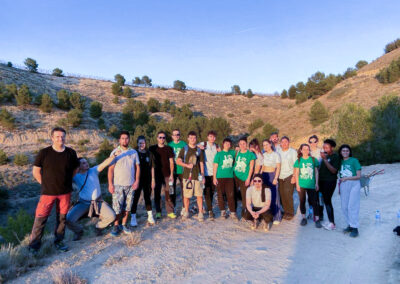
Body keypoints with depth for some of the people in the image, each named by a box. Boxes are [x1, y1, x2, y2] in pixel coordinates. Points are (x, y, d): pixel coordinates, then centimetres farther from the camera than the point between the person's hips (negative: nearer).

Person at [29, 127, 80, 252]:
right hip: (48, 192, -2)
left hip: (65, 192, 2)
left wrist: (66, 181, 9)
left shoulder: (71, 153, -2)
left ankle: (59, 241, 28)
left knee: (62, 217, 12)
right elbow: (36, 171, 0)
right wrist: (45, 184, -1)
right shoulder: (44, 153, -8)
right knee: (41, 217, 2)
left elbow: (75, 169, 12)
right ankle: (34, 244, 18)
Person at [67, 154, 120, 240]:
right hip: (83, 203, -1)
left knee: (111, 216, -13)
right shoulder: (75, 176, -2)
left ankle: (99, 227, 19)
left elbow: (105, 163, -13)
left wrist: (114, 155, -26)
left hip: (98, 201, 1)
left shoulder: (94, 170, -1)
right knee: (69, 219, -18)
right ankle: (79, 231, 16)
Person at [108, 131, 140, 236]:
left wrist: (137, 181, 0)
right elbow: (110, 169, -3)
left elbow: (137, 167, 9)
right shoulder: (115, 152, -2)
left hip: (130, 184, 3)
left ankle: (124, 224, 21)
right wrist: (110, 184, -9)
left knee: (127, 207, 7)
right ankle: (116, 226, 14)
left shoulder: (134, 152, 7)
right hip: (118, 185, -2)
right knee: (117, 207, -2)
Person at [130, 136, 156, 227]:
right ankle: (133, 218, 7)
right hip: (137, 180, -2)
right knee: (135, 198, -2)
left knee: (147, 198, 13)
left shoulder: (149, 154, 4)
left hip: (148, 180, 3)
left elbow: (152, 167, 7)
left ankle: (150, 216, 24)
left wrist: (153, 179, 4)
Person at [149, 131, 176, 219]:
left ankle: (170, 211, 8)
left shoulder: (169, 149, 5)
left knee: (168, 194, 0)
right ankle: (158, 212, 16)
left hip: (167, 175, 0)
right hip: (156, 175, 0)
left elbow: (171, 162, 5)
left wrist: (171, 174, -2)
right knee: (157, 194, 5)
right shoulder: (152, 149, 4)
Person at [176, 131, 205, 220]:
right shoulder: (184, 149, 7)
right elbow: (178, 161, 2)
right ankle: (186, 212, 20)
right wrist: (187, 165, -11)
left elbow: (201, 164, 11)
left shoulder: (199, 150, 10)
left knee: (199, 195, -1)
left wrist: (203, 175, 6)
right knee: (186, 195, 5)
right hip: (187, 175, 0)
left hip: (197, 176, 0)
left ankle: (200, 213, 7)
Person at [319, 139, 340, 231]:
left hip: (330, 182, -7)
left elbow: (334, 170, -20)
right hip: (322, 181, 7)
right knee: (325, 200, 10)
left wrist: (325, 159, -23)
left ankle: (332, 224, 0)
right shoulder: (325, 155, 12)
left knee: (327, 201, -7)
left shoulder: (335, 157, -9)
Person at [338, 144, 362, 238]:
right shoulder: (340, 162, 11)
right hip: (343, 186, 5)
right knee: (344, 207, 6)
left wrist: (346, 178, -11)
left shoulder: (354, 161, -2)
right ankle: (350, 225, 20)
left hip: (353, 184, -5)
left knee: (352, 207, -8)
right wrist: (339, 187, 10)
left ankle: (355, 228, 0)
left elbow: (358, 176, -5)